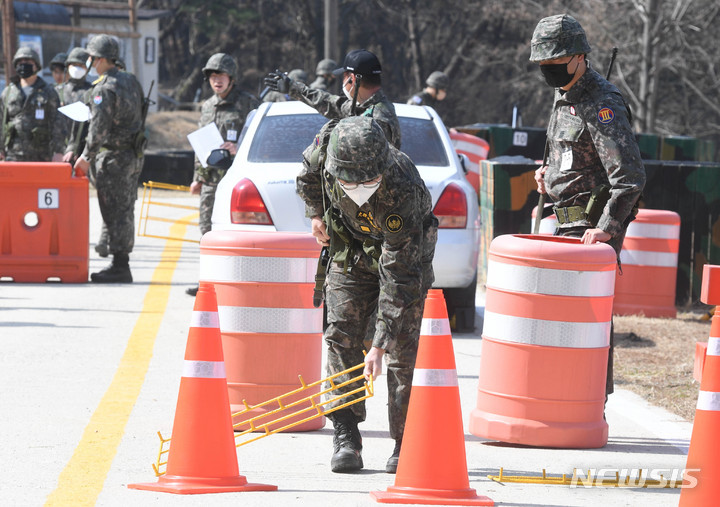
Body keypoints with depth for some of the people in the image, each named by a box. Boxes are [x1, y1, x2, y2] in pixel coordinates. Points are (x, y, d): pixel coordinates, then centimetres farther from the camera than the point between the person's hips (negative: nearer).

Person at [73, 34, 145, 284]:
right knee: (125, 211, 12)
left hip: (112, 157, -9)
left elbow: (99, 127, -21)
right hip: (133, 155, 9)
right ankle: (122, 263, 16)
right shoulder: (131, 81, 12)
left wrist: (87, 156, -15)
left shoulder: (104, 89, -16)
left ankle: (119, 267, -6)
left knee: (115, 212, -6)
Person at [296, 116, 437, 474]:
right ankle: (346, 437, 0)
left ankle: (407, 443, -3)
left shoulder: (401, 192, -42)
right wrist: (316, 213, -3)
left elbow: (399, 276, -40)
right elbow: (308, 175, 0)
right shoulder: (326, 144, -31)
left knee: (402, 345, -11)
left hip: (405, 248, -4)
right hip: (349, 247, 4)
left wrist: (381, 343, -41)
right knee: (341, 336, -5)